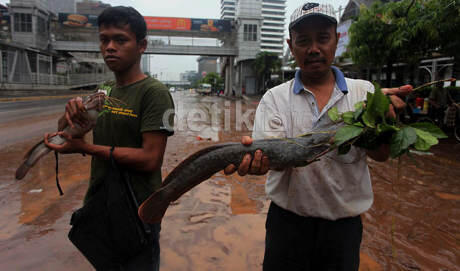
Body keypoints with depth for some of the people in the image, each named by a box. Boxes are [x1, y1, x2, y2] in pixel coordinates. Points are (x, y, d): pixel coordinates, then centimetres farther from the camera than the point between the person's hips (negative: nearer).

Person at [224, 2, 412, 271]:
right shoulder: (274, 98, -4)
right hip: (288, 221, 0)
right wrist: (255, 153, -39)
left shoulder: (364, 91, -2)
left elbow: (381, 154, -12)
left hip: (345, 222, 1)